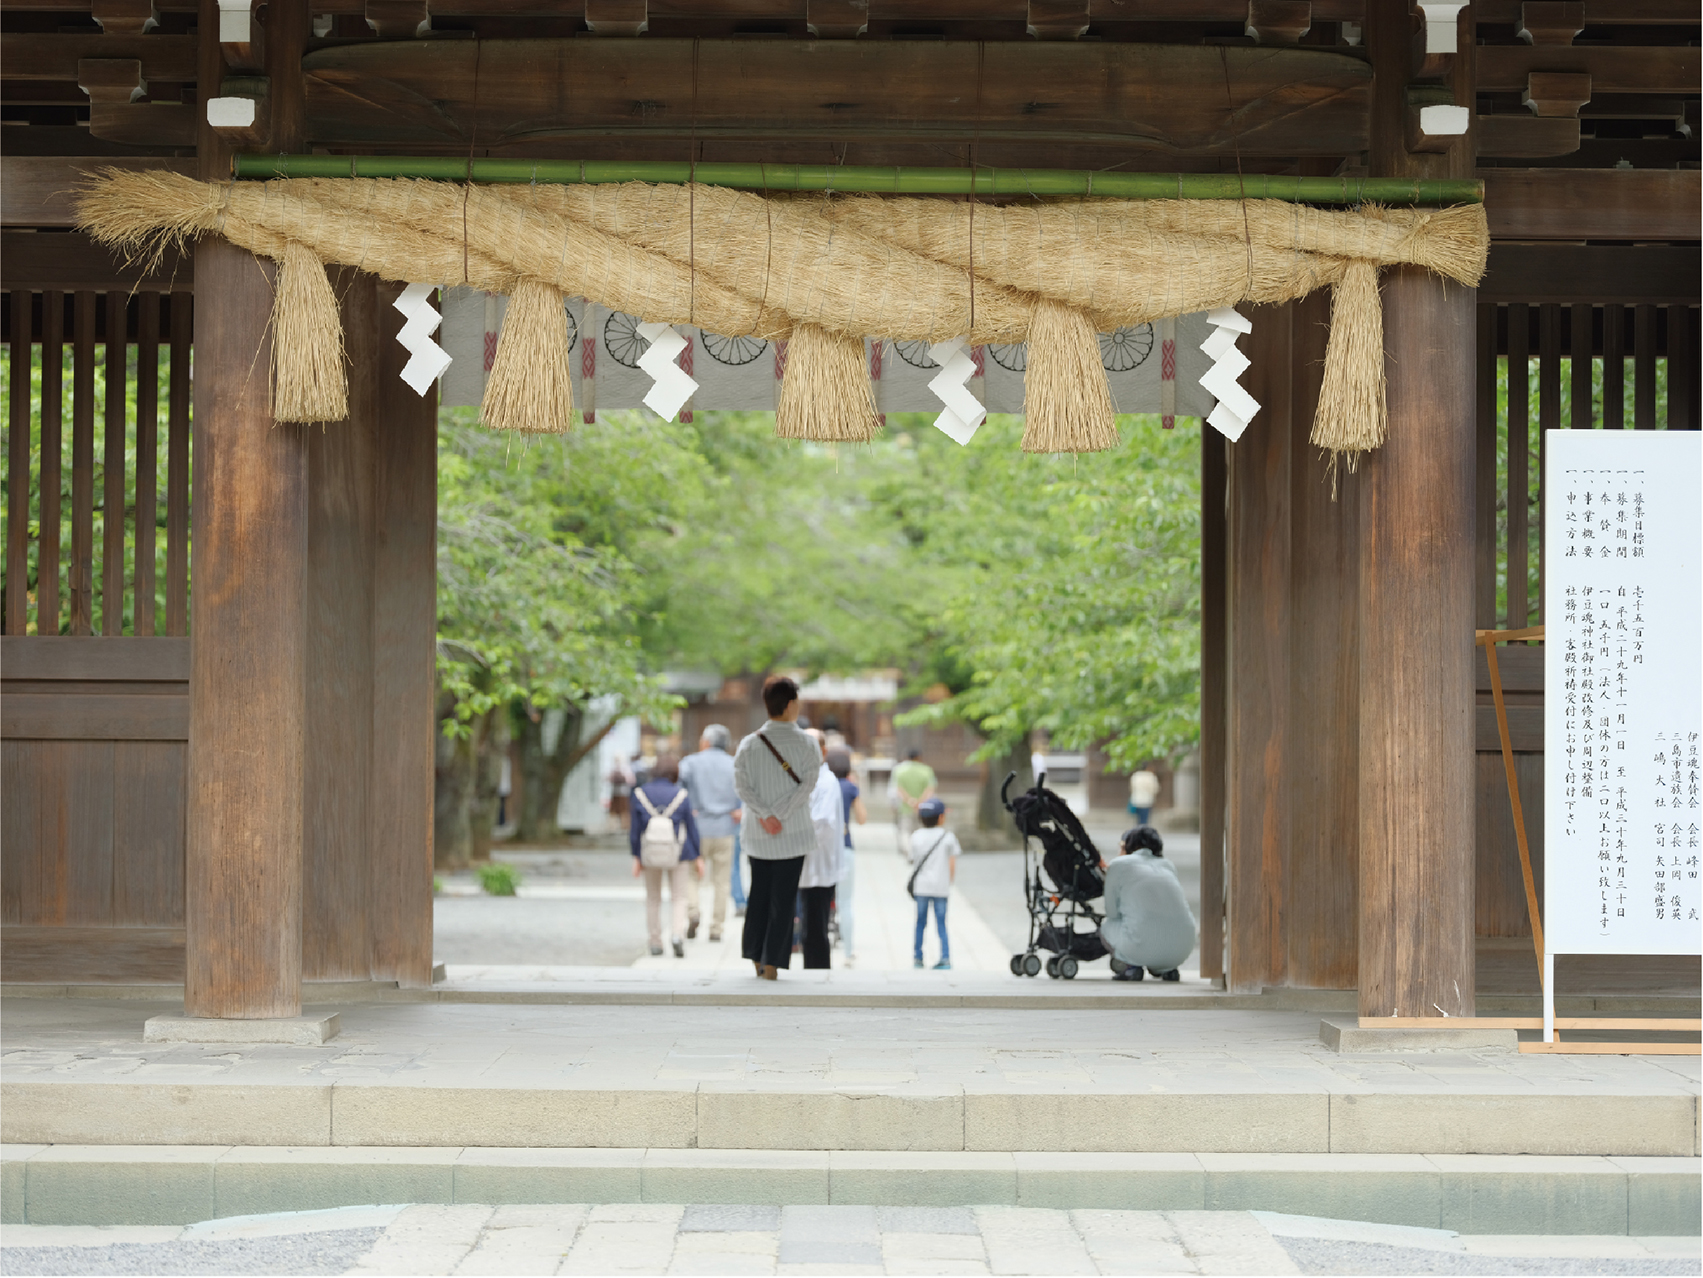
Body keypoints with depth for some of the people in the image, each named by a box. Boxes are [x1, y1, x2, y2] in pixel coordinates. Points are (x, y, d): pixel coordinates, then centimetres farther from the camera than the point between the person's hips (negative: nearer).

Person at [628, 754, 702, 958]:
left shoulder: (640, 794, -3)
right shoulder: (681, 796, -6)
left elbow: (635, 828, -3)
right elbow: (691, 827, -1)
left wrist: (636, 857, 1)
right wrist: (697, 857, 6)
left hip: (650, 854, 1)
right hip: (677, 853, -1)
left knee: (652, 898, 15)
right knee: (679, 897, 6)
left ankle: (655, 942, 15)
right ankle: (677, 933, -18)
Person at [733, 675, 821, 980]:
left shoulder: (749, 744, 1)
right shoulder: (807, 745, -5)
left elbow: (741, 784, -10)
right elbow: (807, 784, -15)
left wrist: (765, 815, -15)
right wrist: (780, 814, -17)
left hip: (757, 833, 2)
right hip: (794, 833, -2)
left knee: (759, 893, 16)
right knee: (783, 898, 2)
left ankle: (756, 957, 20)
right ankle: (772, 963, -2)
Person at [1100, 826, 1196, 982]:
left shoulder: (1118, 865, 11)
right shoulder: (1168, 866, 23)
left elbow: (1112, 913, 15)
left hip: (1143, 946, -3)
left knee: (1106, 927, 29)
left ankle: (1130, 965, 3)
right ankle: (1168, 968, 16)